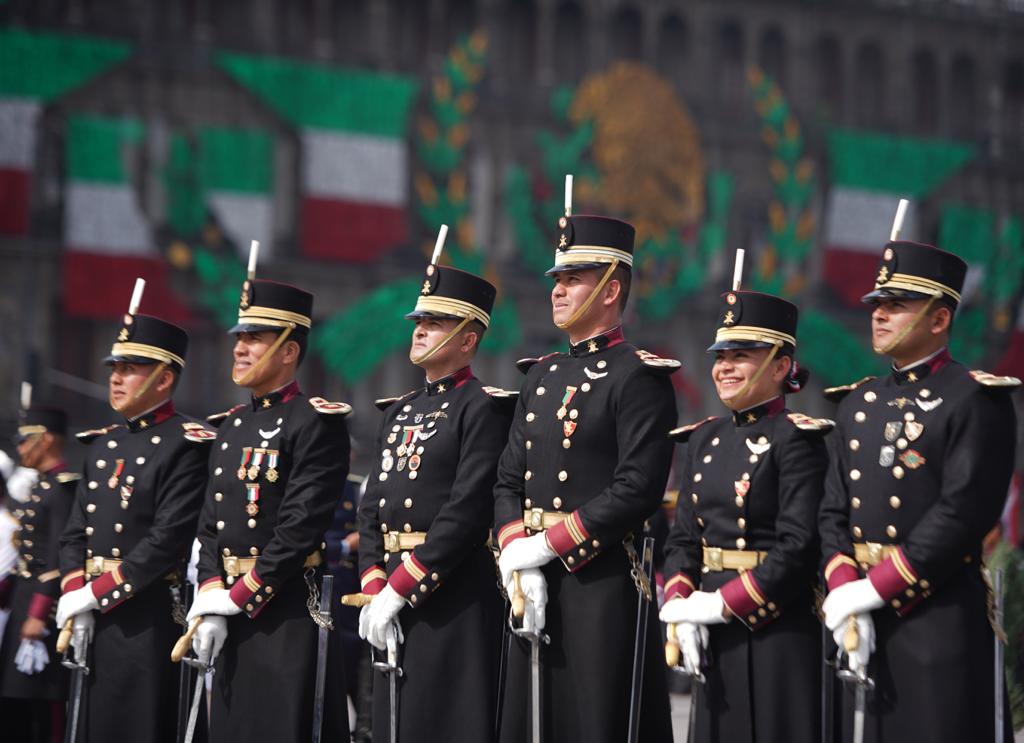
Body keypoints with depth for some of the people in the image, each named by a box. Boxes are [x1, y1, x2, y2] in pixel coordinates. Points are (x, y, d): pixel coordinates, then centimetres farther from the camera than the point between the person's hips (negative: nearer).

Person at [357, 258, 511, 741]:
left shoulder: (483, 408, -6)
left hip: (454, 597, -8)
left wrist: (401, 589, -18)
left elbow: (468, 511, -16)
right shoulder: (398, 412, 19)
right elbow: (371, 509, 14)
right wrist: (374, 589, 0)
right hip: (393, 595, 8)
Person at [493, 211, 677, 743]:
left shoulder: (638, 378, -6)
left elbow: (637, 489, -16)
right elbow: (508, 481, 14)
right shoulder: (542, 376, 18)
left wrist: (546, 546, -15)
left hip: (603, 584, -7)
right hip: (536, 591, 7)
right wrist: (516, 557, -4)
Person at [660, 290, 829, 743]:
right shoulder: (703, 439, 14)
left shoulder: (796, 439, -8)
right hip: (714, 636, 7)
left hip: (778, 631, -7)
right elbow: (683, 539, 13)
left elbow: (799, 548, -16)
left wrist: (722, 604, -16)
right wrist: (681, 608, -4)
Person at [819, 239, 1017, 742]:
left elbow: (963, 513, -15)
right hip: (866, 624, 6)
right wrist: (844, 593, -6)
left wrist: (876, 589, -16)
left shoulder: (976, 399, -5)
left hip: (941, 619, -6)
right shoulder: (858, 403, 17)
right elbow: (834, 512, 11)